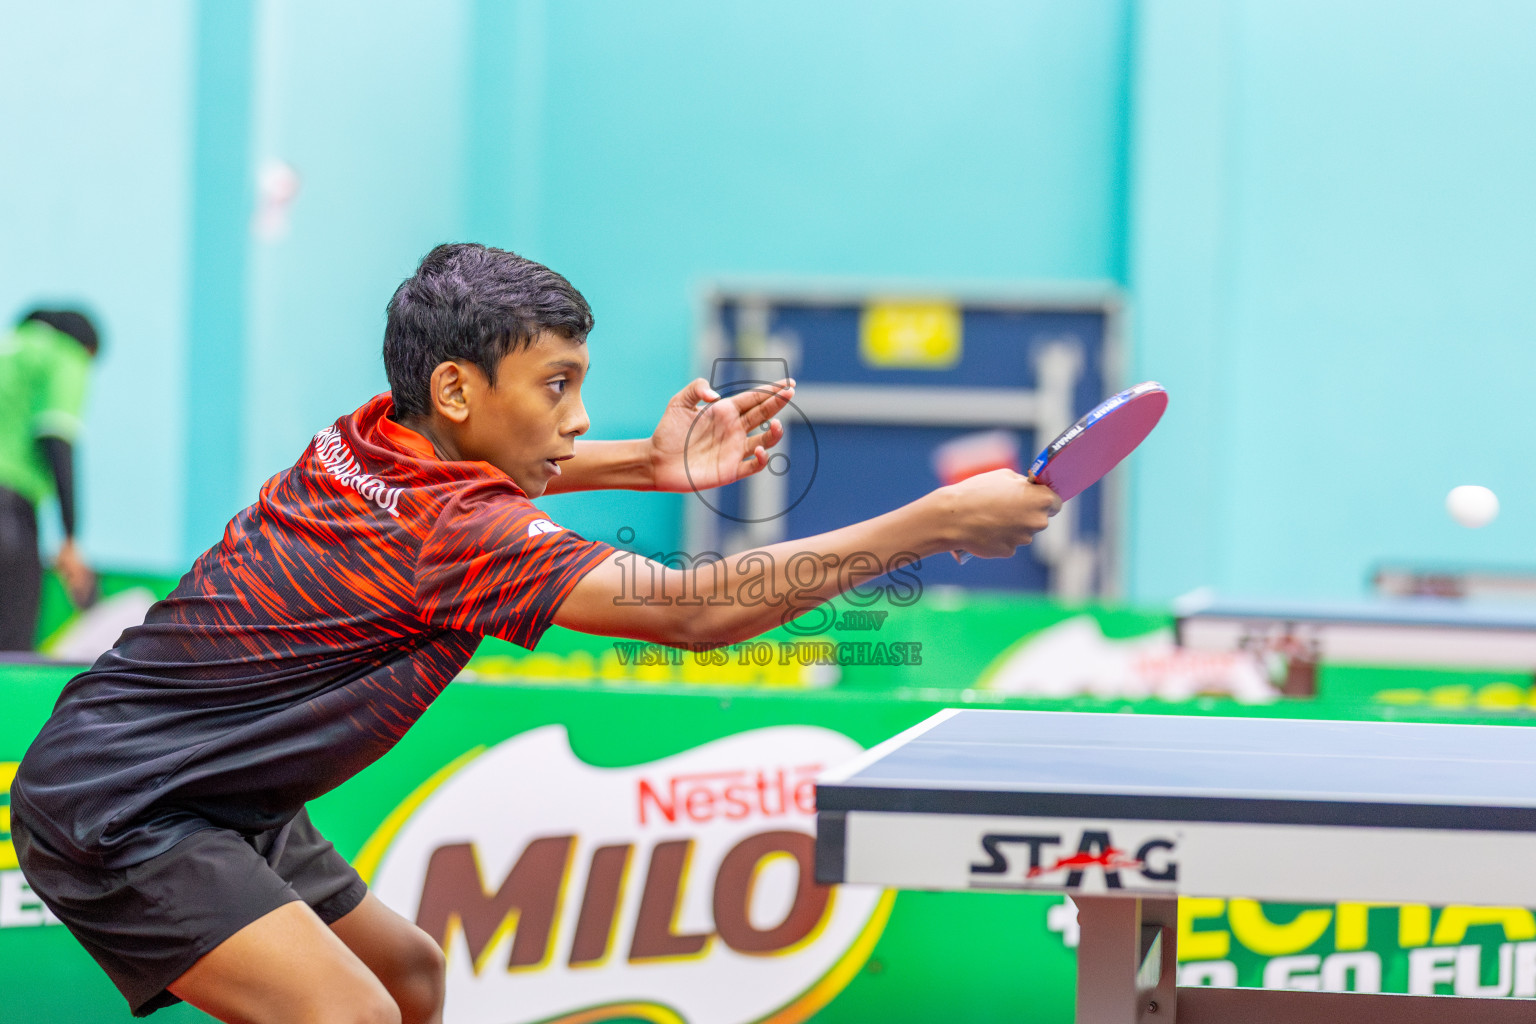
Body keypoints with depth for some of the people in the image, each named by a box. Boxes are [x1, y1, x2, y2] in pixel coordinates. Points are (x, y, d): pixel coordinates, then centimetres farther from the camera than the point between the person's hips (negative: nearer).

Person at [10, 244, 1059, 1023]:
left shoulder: (370, 439, -1)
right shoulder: (451, 532, -26)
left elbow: (491, 472, 26)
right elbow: (697, 609, -31)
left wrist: (648, 463, 8)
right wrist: (939, 522, -28)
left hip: (213, 795, 10)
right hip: (117, 813, -10)